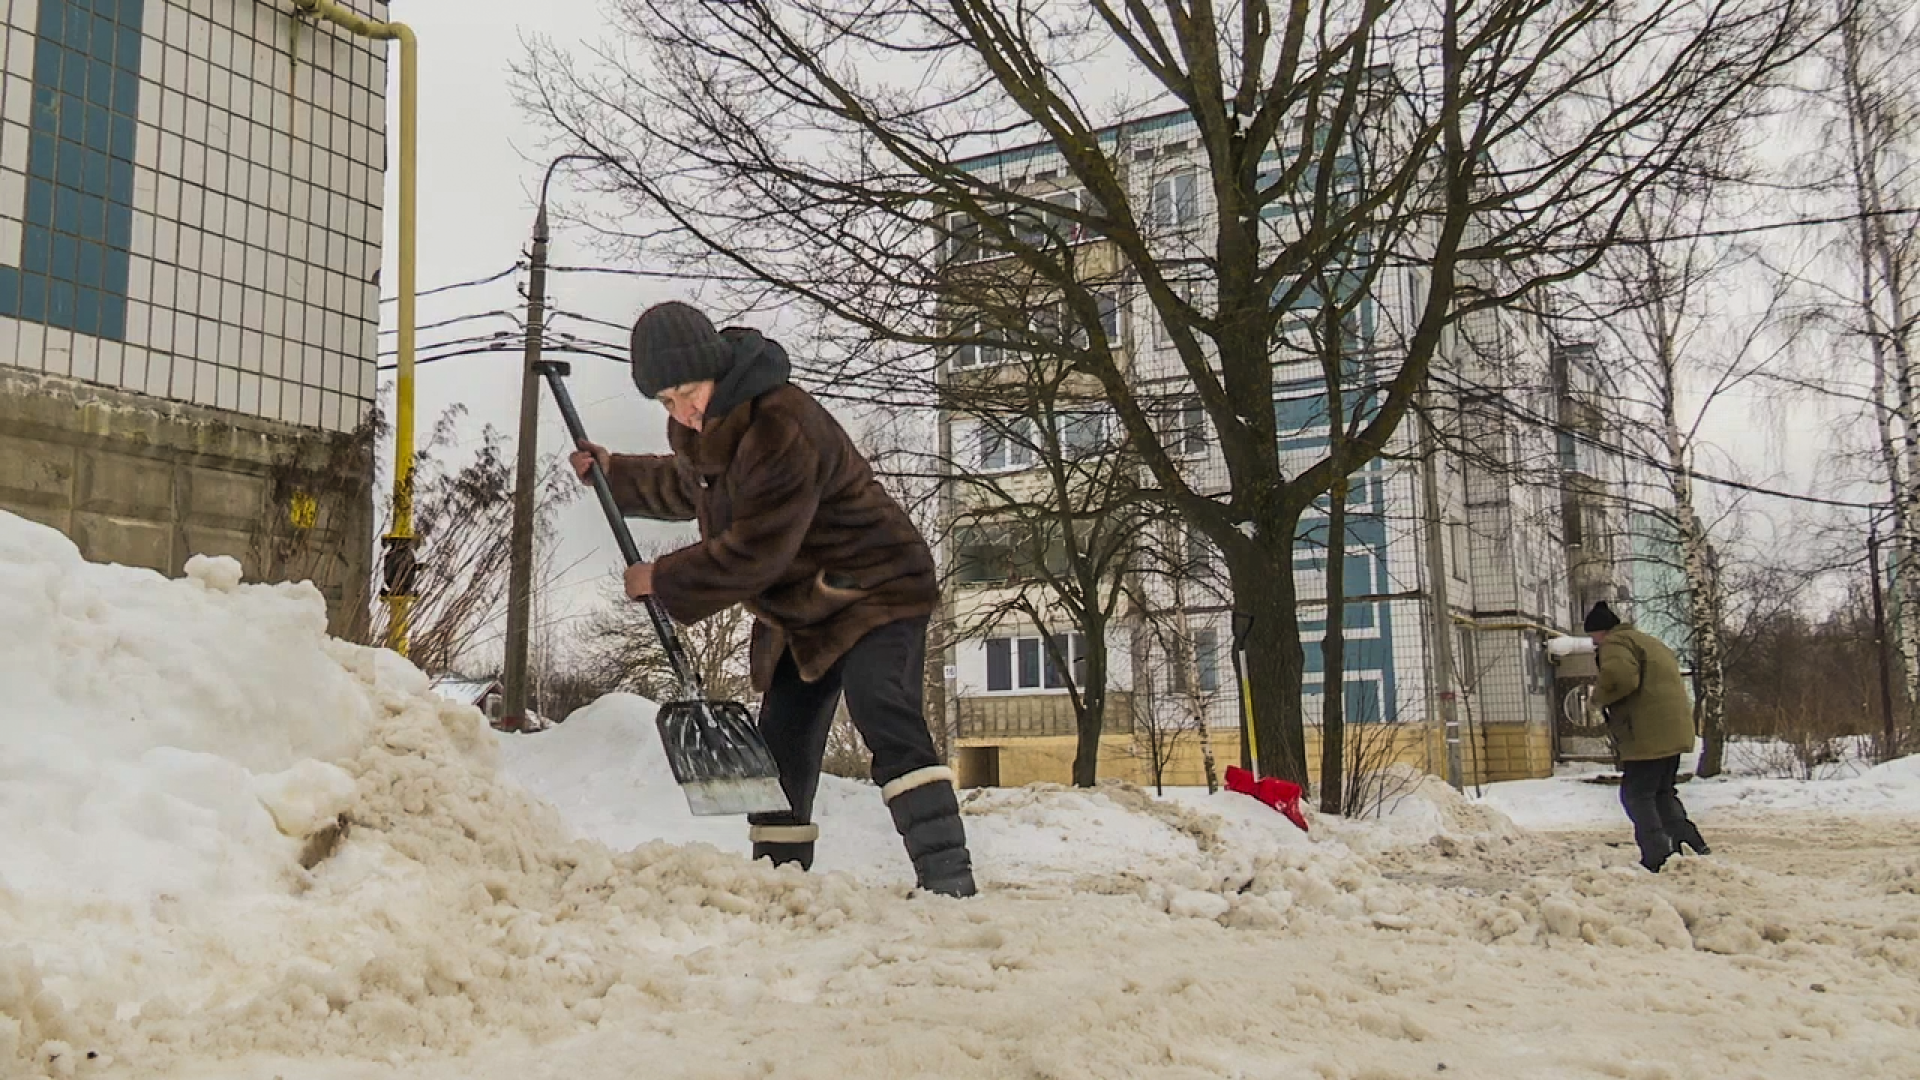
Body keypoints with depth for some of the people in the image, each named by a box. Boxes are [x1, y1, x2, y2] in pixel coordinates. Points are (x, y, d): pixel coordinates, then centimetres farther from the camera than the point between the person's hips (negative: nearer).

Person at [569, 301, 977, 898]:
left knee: (887, 721, -25)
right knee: (781, 748, 9)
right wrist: (615, 472, 26)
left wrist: (663, 579, -15)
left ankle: (948, 876, -28)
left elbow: (755, 552, -27)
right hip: (798, 607, 9)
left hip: (875, 587, -9)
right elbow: (688, 488, 30)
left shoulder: (781, 426, -27)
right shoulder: (703, 426, 4)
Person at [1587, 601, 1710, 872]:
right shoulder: (1649, 642, 25)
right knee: (1662, 793, 21)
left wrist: (1600, 696, -9)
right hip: (1674, 732, 10)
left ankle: (1657, 857, -7)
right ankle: (1691, 845, 15)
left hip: (1650, 735, -10)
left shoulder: (1615, 644, -8)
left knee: (1636, 794, -4)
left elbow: (1619, 676, -28)